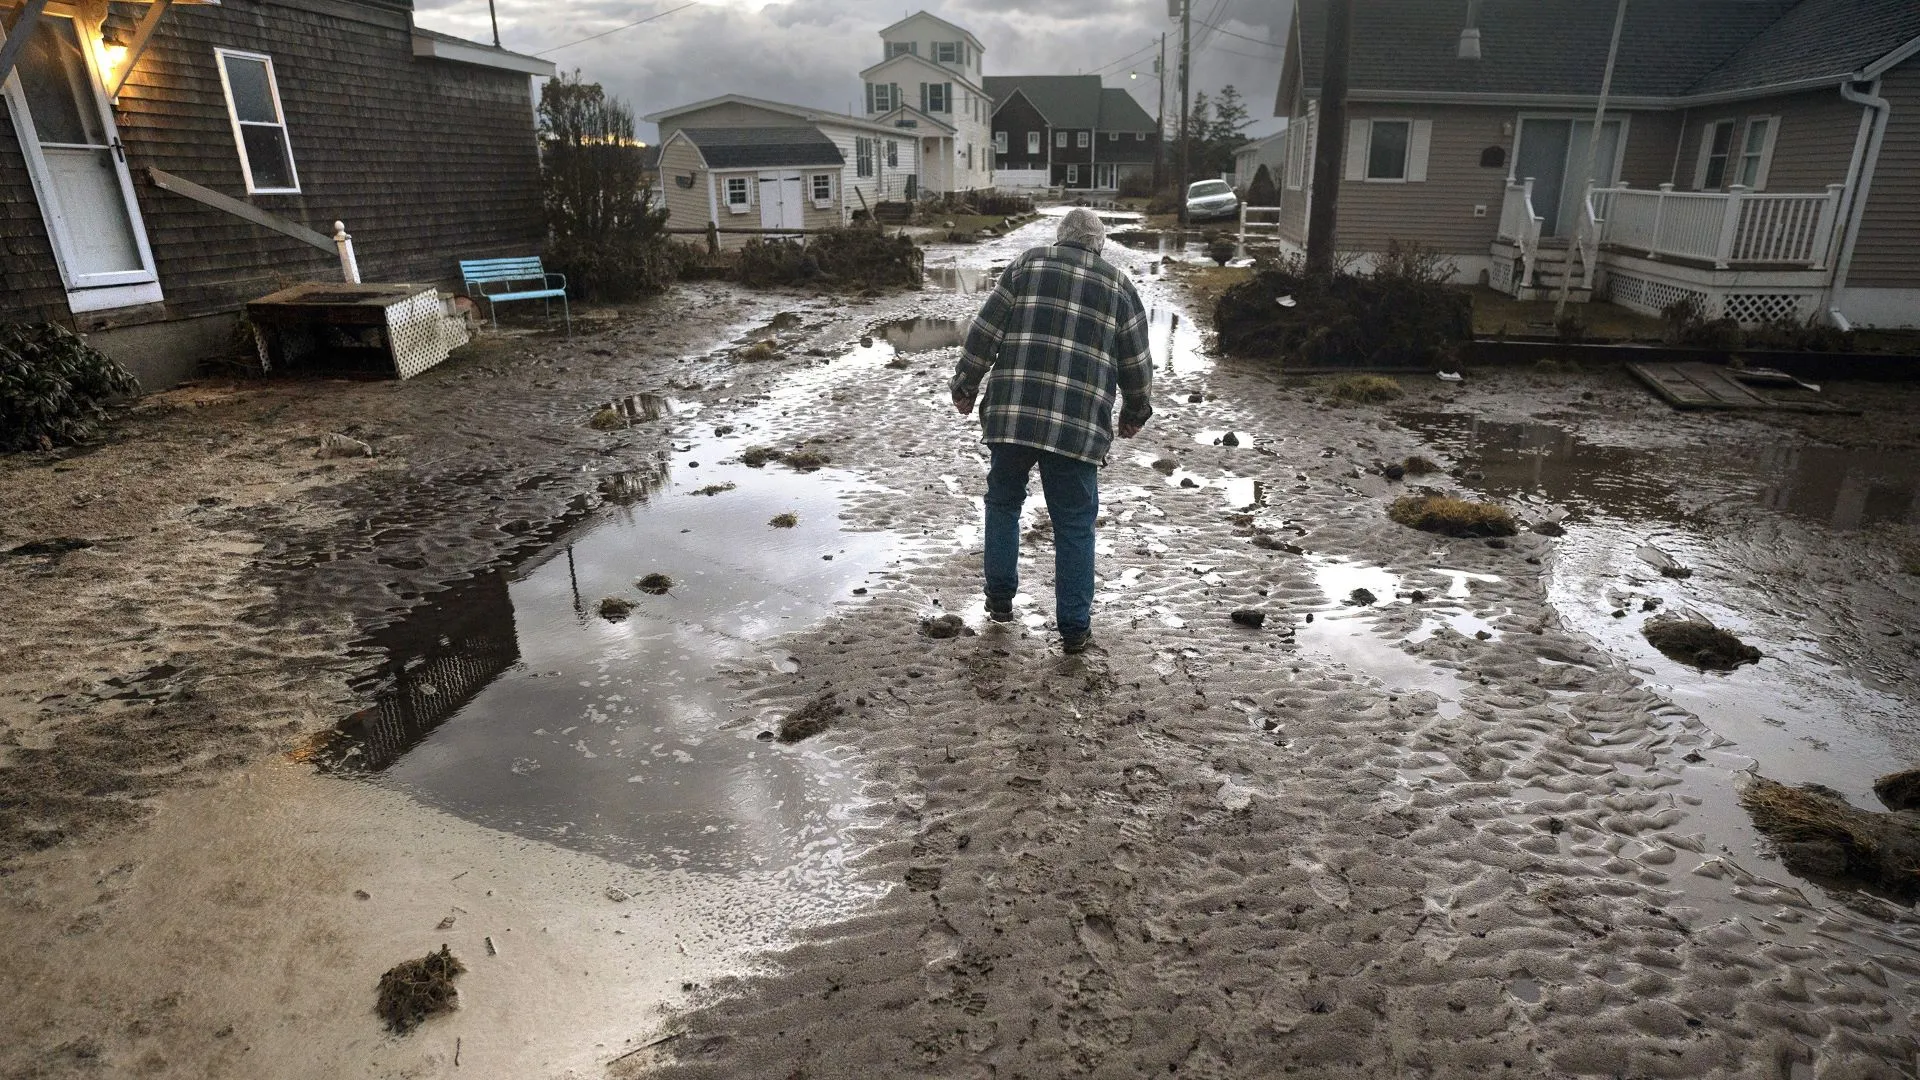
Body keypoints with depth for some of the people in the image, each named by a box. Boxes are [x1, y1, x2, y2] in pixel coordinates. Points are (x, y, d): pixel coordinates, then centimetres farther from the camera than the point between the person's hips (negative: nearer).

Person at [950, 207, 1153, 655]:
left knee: (1003, 504, 20)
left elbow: (983, 333, 4)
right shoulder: (1119, 285, 11)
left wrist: (965, 387, 15)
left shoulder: (1027, 264, 9)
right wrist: (1135, 414, 28)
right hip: (1079, 427, 0)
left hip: (1012, 413, 1)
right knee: (1075, 526, 7)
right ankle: (1075, 628, 12)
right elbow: (1136, 362, 13)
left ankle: (1000, 600, 28)